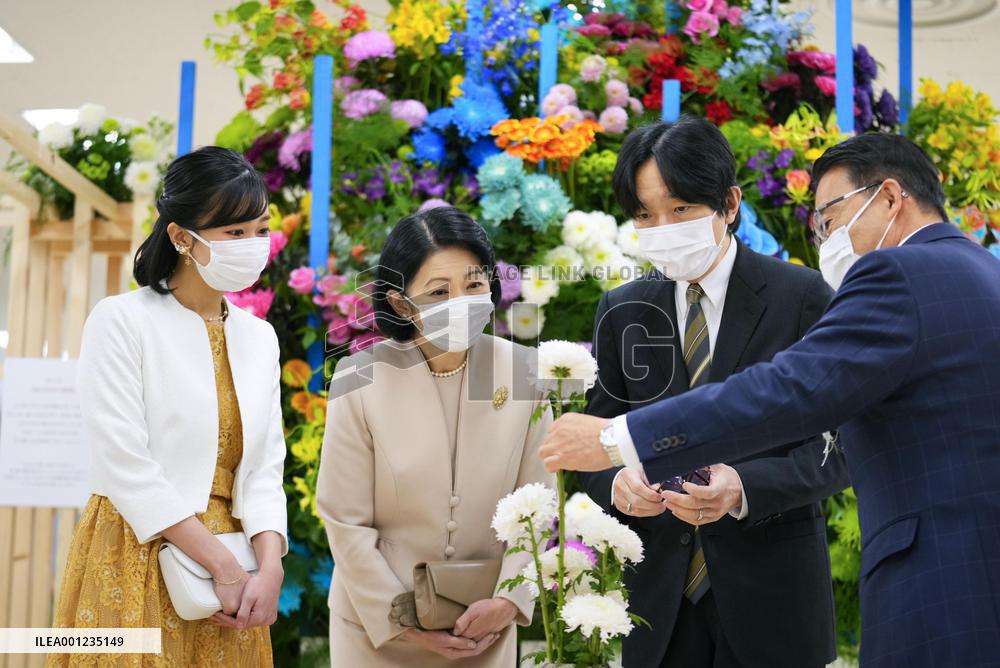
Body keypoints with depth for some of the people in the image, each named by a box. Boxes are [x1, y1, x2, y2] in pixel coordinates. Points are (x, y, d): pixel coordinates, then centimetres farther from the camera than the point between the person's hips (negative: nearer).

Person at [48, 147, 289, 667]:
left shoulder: (259, 337, 9)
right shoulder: (120, 321, -8)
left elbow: (264, 467, 4)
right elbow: (123, 462, -15)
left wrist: (270, 566, -13)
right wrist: (223, 564, -16)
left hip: (231, 560, 5)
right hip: (137, 559, -5)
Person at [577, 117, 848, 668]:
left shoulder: (801, 296, -6)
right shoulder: (621, 312, 4)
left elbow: (834, 448, -8)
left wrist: (744, 488, -25)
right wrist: (617, 483, -18)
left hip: (773, 591, -2)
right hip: (660, 595, 3)